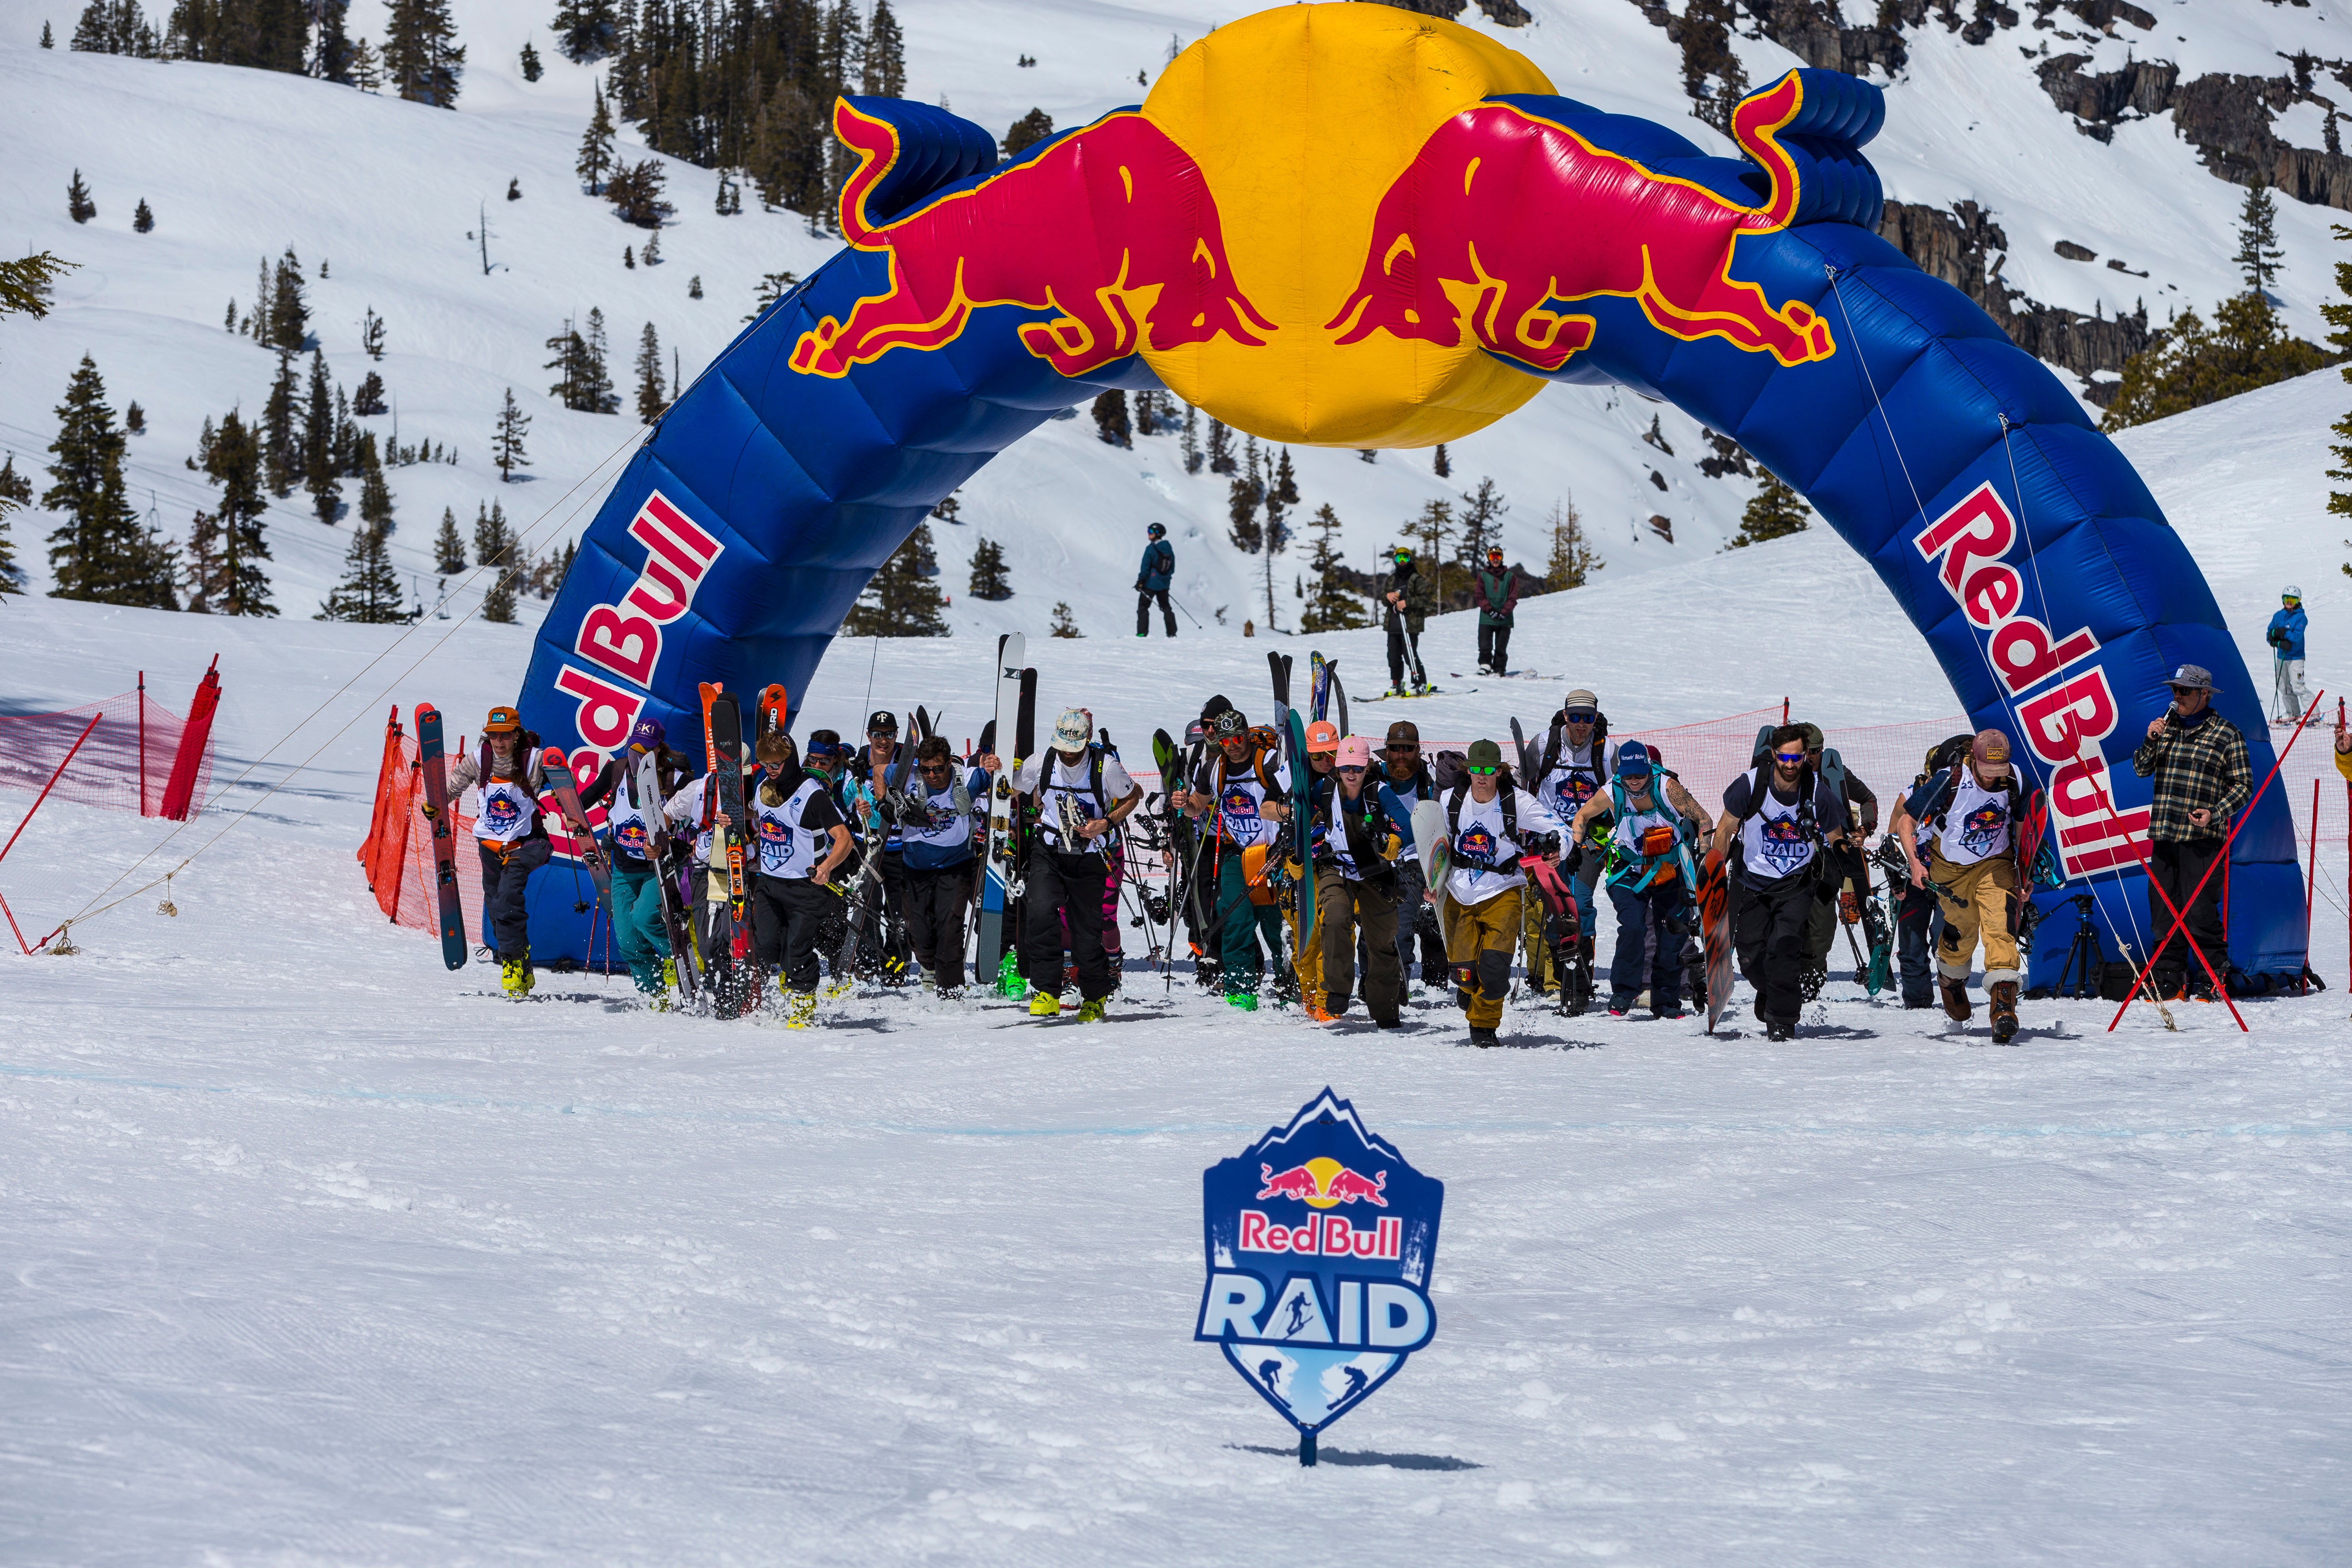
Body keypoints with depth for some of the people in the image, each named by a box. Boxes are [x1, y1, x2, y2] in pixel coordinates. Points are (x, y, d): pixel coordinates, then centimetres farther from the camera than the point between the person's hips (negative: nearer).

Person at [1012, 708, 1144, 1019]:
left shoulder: (1105, 766, -12)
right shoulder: (1039, 763, -7)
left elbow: (1134, 794, 4)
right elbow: (1012, 790, 12)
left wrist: (1107, 823, -10)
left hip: (1089, 857, -1)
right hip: (1048, 854, 1)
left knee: (1087, 930, 3)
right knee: (1040, 912, -24)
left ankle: (1095, 998, 27)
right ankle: (1047, 992, -17)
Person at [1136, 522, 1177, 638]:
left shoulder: (1151, 549, -16)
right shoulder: (1169, 548, 4)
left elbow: (1145, 567, -16)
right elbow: (1172, 567, 13)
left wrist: (1140, 582, -9)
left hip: (1151, 583, -6)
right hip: (1165, 584, 6)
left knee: (1143, 606, 2)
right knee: (1166, 607, 16)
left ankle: (1142, 633, -4)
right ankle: (1172, 632, 14)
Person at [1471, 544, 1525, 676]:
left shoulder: (1510, 576, 7)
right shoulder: (1483, 576, 8)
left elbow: (1513, 598, 3)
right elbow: (1479, 596, 2)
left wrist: (1504, 612, -10)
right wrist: (1490, 611, -11)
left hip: (1505, 619, 0)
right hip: (1486, 619, 0)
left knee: (1501, 648, 0)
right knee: (1485, 646, -6)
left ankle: (1499, 669, 8)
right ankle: (1485, 666, 4)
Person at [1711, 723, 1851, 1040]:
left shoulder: (1818, 793, -13)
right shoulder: (1750, 785, -14)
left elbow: (1836, 840, 2)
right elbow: (1726, 829, 0)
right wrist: (1714, 862, -7)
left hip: (1795, 883, -1)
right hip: (1752, 880, 2)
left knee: (1785, 945, -20)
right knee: (1750, 950, 1)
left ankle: (1782, 1019, -8)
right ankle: (1768, 992, 35)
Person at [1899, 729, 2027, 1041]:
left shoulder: (2013, 784, -16)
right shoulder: (1949, 782, -24)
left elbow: (2023, 827, 4)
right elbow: (1908, 820, -15)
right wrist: (1914, 863, -26)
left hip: (1995, 863, 1)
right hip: (1952, 867, -1)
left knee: (2000, 927, -20)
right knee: (1961, 936, 10)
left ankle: (2004, 1005, -28)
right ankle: (1951, 981, 44)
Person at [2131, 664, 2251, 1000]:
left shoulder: (2226, 735, 0)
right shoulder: (2166, 726, 15)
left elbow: (2243, 785, 1)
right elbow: (2141, 769, 14)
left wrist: (2216, 813, -13)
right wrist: (2151, 740, -4)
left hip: (2202, 837, -5)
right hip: (2164, 834, 5)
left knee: (2199, 912, -10)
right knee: (2162, 910, 5)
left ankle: (2210, 982, -2)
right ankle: (2170, 982, 13)